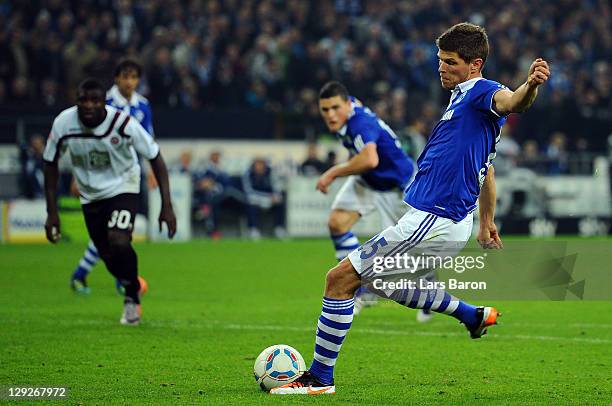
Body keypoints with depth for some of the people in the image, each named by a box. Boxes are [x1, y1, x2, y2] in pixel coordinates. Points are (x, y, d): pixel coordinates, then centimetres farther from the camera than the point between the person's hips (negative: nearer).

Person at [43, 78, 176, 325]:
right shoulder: (63, 124, -20)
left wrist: (166, 206, -18)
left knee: (119, 242, -25)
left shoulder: (123, 123, -26)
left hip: (123, 187, -3)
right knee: (109, 257, 6)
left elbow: (155, 158, -15)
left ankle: (132, 297, 0)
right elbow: (50, 164, -3)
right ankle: (133, 284, 38)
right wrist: (52, 212, -4)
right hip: (90, 195, 3)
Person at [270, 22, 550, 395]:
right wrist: (487, 222, 34)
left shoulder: (481, 92, -13)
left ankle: (321, 377, 1)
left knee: (341, 278, -7)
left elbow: (510, 102, -38)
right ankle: (473, 315, 31)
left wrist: (531, 86, -60)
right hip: (451, 223, 11)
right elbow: (487, 171, 27)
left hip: (433, 222, -11)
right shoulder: (464, 98, 18)